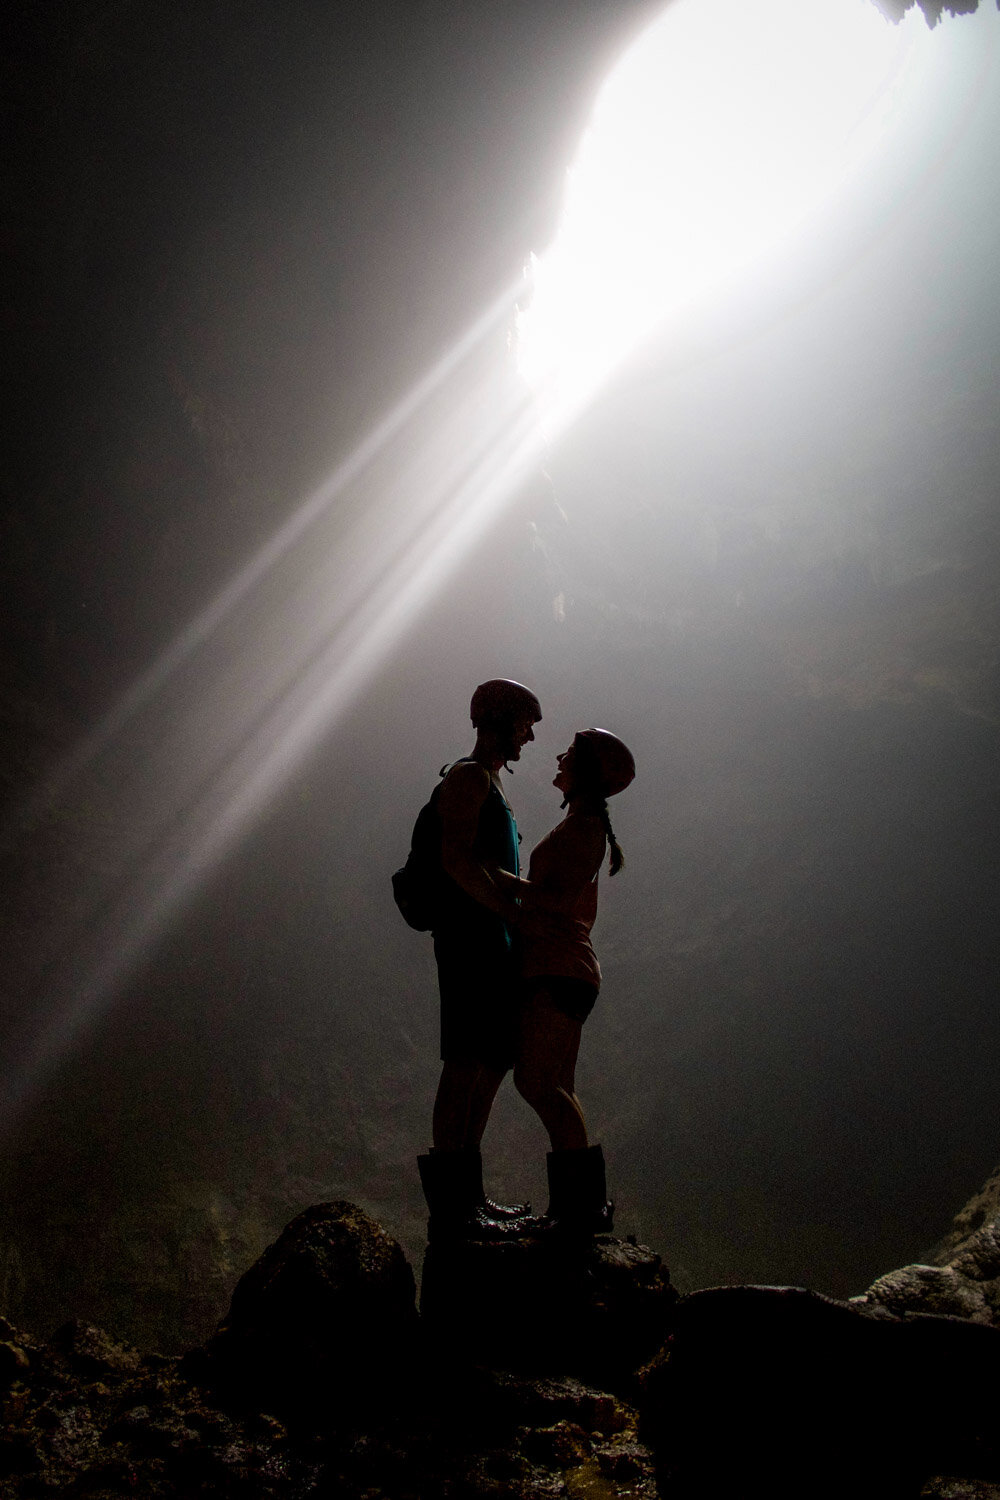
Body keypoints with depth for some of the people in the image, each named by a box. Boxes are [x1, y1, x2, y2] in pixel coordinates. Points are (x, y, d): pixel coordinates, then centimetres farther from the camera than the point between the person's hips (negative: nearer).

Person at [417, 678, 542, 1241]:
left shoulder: (493, 783, 25)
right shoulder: (468, 776, -6)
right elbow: (459, 861, -19)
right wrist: (520, 914, -20)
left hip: (494, 938, 10)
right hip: (470, 935, -10)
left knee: (493, 1064, 11)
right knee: (467, 1063, -12)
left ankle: (468, 1194, 17)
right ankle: (448, 1207, -11)